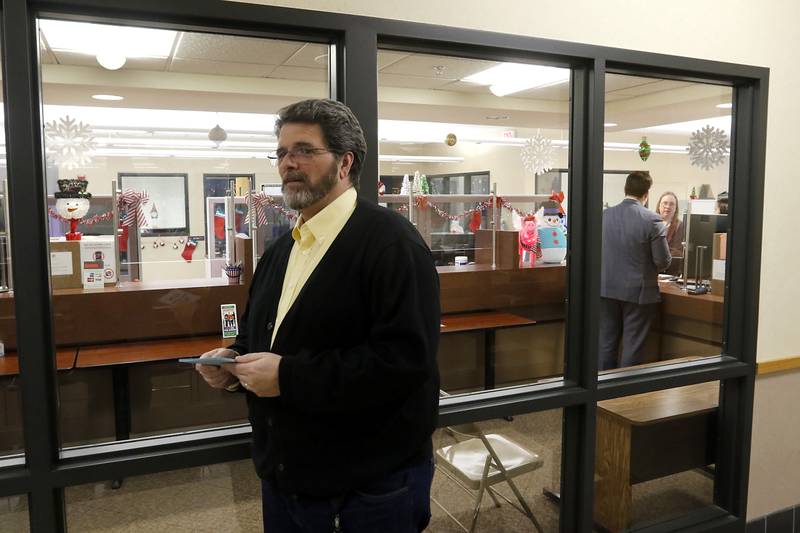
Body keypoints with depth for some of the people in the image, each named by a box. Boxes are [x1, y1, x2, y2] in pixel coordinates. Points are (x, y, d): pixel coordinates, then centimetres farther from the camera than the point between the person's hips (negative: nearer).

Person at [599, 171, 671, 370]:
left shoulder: (605, 215, -4)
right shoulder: (652, 220, -15)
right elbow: (663, 261, -12)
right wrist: (650, 267, 10)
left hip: (607, 288, 4)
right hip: (638, 291, -3)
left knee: (606, 341, 13)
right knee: (633, 345, 8)